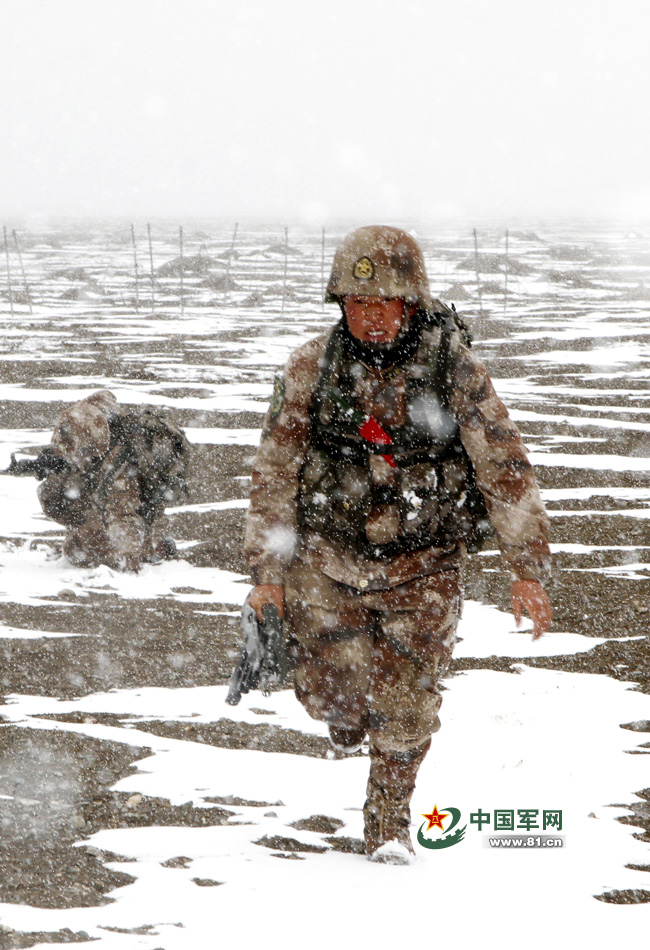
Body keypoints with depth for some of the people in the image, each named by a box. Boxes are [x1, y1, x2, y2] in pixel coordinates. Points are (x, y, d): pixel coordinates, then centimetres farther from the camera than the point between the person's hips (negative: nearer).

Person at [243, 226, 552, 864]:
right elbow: (275, 471, 0)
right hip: (328, 558, 1)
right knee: (332, 690, -4)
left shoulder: (453, 369, -10)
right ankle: (347, 709, 36)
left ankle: (388, 823, 25)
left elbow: (504, 468, -7)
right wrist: (267, 570, -3)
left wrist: (527, 570, -11)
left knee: (405, 706, -1)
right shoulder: (311, 368, -6)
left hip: (422, 568, -1)